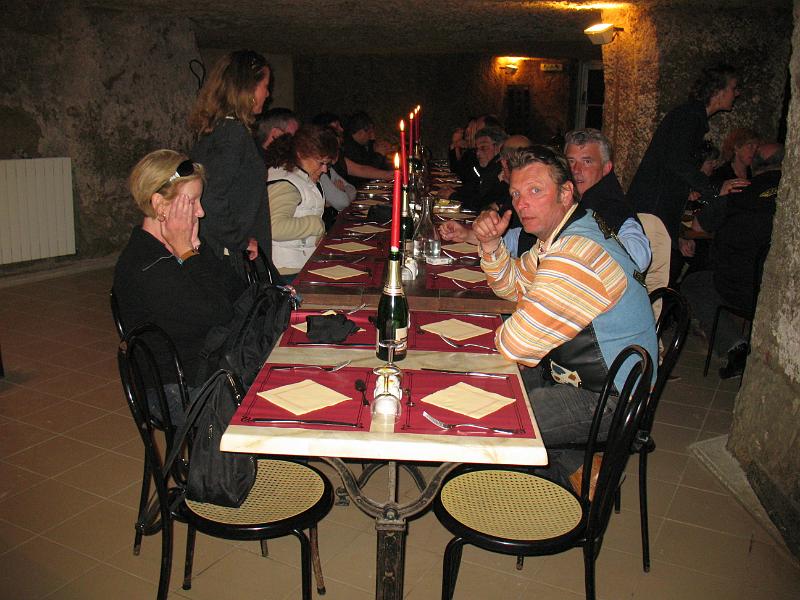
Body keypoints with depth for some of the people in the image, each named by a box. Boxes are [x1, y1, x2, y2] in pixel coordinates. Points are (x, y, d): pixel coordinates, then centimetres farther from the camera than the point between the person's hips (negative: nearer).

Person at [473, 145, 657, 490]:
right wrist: (491, 245, -1)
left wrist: (503, 335, -5)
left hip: (605, 401, -10)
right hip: (570, 372, 10)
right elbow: (513, 286, 18)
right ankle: (566, 459, 20)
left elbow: (515, 346, -29)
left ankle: (570, 467, 10)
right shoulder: (557, 236, 3)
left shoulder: (577, 257, -31)